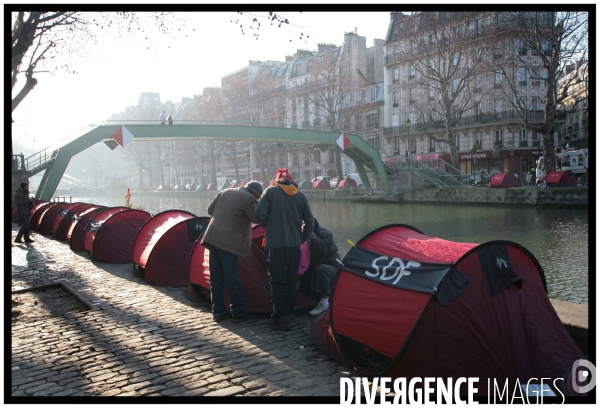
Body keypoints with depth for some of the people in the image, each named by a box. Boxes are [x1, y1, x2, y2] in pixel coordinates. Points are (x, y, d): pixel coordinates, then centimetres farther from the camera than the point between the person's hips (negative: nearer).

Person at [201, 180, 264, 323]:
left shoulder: (225, 192, 16)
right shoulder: (248, 198, -7)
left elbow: (210, 210, 22)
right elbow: (256, 219, -2)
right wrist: (257, 206, 13)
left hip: (213, 237, 7)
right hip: (228, 241, -7)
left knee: (216, 277, 11)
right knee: (232, 278, -1)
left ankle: (218, 311, 17)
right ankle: (238, 312, 6)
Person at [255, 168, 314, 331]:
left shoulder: (270, 191, -1)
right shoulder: (300, 195, 9)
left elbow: (260, 214, -8)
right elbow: (309, 221, 7)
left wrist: (267, 226, 12)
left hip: (276, 245, -4)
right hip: (294, 245, 4)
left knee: (278, 282, -1)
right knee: (291, 281, 14)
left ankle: (281, 318, -2)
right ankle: (288, 315, 22)